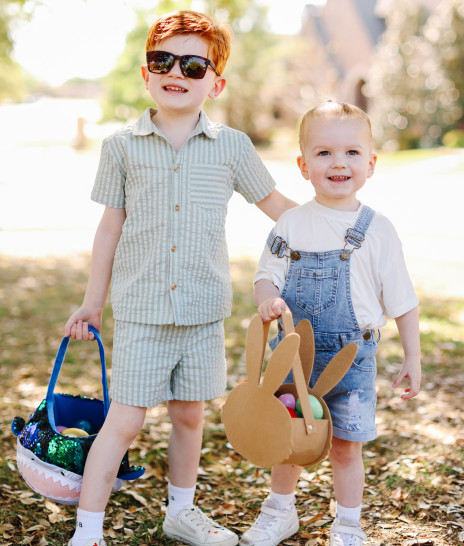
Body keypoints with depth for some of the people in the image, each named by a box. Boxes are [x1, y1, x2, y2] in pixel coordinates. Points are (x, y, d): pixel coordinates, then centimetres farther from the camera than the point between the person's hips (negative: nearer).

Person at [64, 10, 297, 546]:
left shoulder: (232, 146, 1)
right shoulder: (122, 146, 0)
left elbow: (275, 204, 13)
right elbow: (110, 227, 6)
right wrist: (92, 302, 11)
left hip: (203, 309, 2)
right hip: (141, 310, -2)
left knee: (189, 414, 14)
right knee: (125, 419, -1)